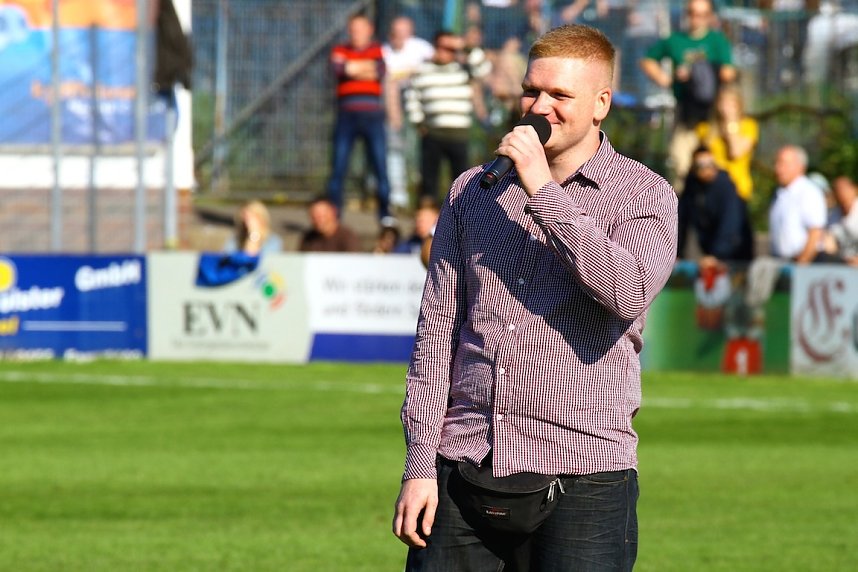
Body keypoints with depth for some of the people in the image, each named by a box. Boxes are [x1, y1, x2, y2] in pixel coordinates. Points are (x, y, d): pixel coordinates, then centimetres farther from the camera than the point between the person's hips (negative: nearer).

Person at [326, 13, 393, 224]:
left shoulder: (377, 50, 10)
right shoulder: (340, 50, 9)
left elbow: (380, 72, -8)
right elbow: (338, 68, -12)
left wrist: (353, 69, -7)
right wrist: (365, 68, -9)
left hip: (372, 117, 0)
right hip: (346, 117, 0)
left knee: (380, 167, -3)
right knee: (338, 167, -1)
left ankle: (385, 214, 4)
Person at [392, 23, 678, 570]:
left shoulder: (645, 195, 3)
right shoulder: (472, 192, 14)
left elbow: (629, 293, -17)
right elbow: (438, 326, 11)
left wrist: (544, 192, -14)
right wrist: (419, 465, 4)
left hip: (582, 471, -3)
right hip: (462, 465, 3)